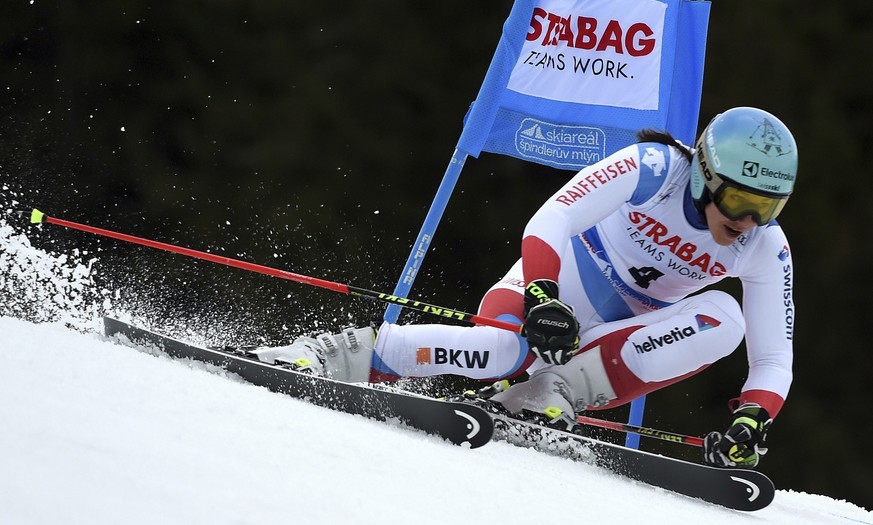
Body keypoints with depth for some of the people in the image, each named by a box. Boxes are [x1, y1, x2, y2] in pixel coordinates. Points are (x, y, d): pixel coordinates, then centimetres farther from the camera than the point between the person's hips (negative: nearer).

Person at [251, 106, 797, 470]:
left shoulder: (764, 249, -9)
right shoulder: (656, 168, -20)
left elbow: (774, 360, -7)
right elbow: (550, 220, -25)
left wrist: (751, 420, -27)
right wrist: (541, 296, -42)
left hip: (614, 347, 4)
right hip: (554, 287, -4)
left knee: (724, 318, -24)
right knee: (510, 350, -38)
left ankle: (552, 393, -27)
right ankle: (329, 355, -25)